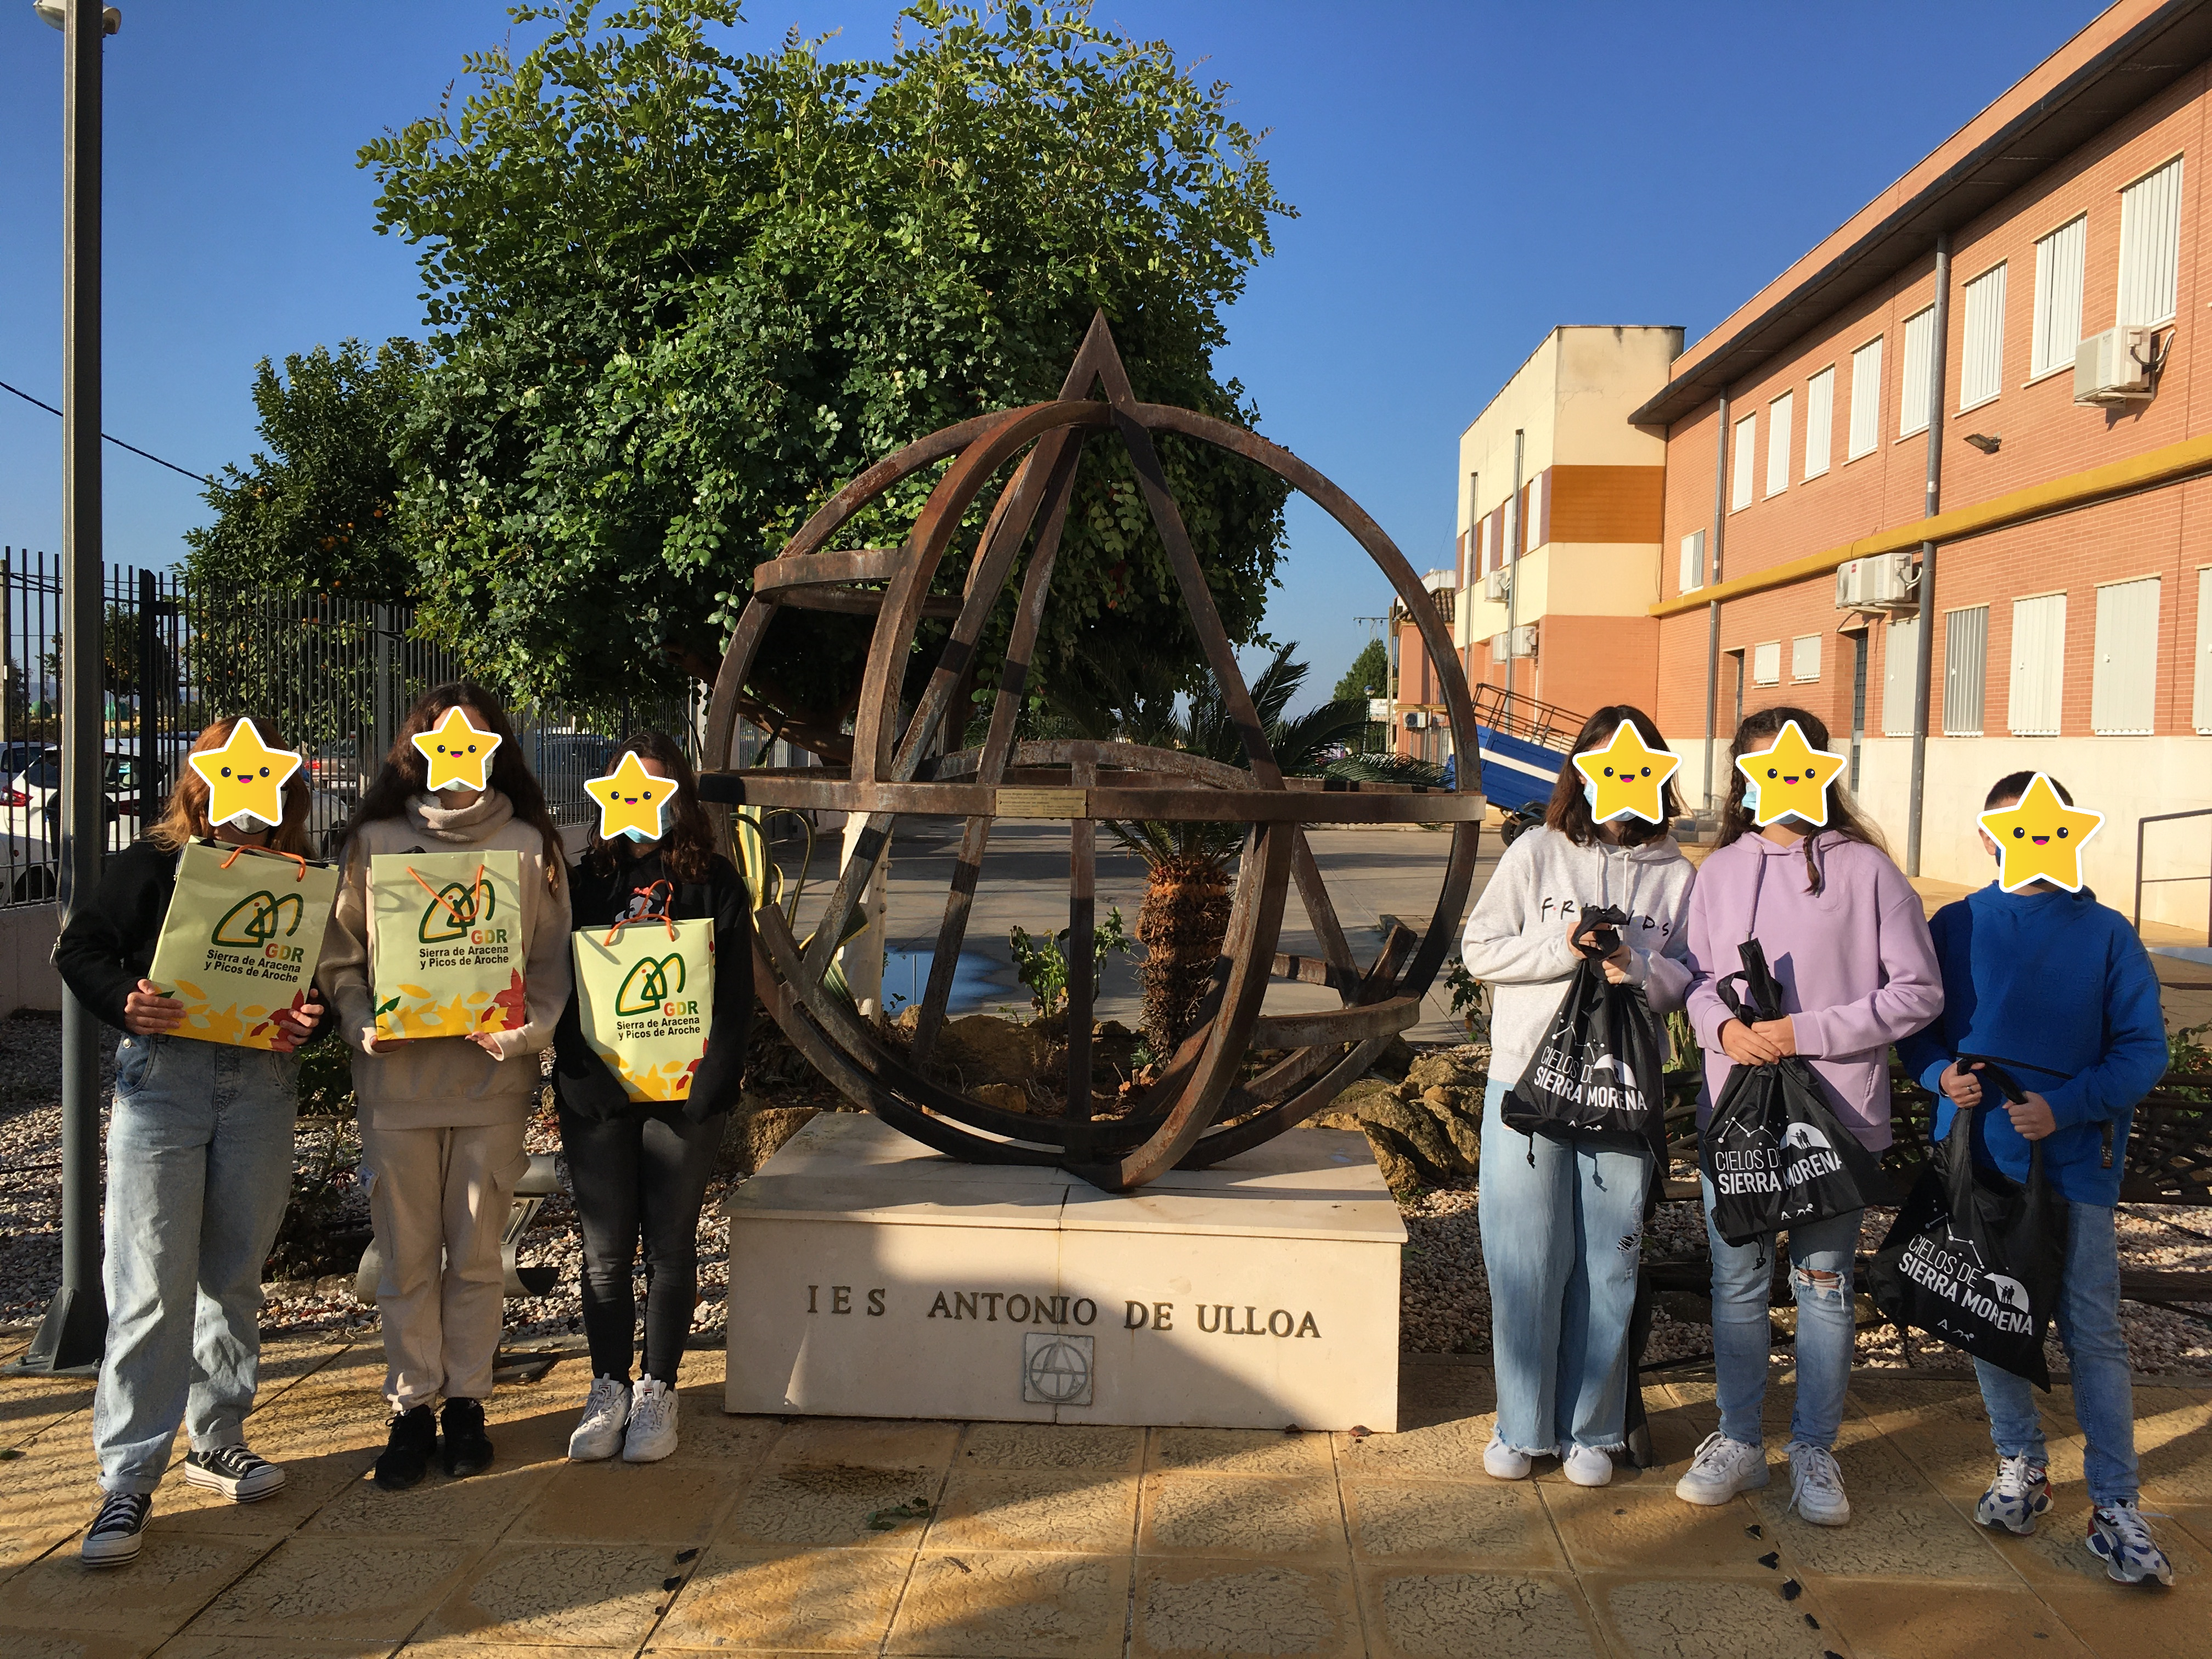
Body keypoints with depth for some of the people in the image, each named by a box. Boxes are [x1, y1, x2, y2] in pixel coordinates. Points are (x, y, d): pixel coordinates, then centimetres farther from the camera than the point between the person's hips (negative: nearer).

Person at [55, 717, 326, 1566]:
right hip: (162, 1074, -3)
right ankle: (128, 1476, 3)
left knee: (233, 1272, 12)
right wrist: (127, 1005, -14)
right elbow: (81, 948, 3)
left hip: (261, 1081, 3)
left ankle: (217, 1439, 27)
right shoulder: (152, 862, 1)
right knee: (151, 1282, -5)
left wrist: (308, 1019, -10)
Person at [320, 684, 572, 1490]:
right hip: (396, 1078, 0)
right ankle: (411, 1410, 20)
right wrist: (362, 1024, -10)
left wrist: (526, 1032, -13)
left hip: (492, 1080, 0)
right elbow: (340, 954, 7)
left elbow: (552, 962, 3)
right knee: (407, 1256, 7)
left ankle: (466, 1402, 23)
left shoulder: (528, 846, 4)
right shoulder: (374, 841, 5)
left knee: (476, 1254, 8)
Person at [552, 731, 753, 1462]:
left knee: (670, 1246, 7)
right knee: (605, 1250, 8)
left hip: (683, 1094, -1)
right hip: (596, 1095, 2)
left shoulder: (715, 882, 2)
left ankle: (658, 1391, 19)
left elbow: (734, 992, -1)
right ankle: (608, 1390, 21)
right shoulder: (586, 880, 7)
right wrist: (572, 1074, -7)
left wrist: (715, 1082, -11)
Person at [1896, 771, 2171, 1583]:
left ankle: (2116, 1507, 10)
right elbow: (1916, 1027, 10)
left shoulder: (2106, 933, -1)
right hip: (1977, 1153, 2)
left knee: (2094, 1332, 1)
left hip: (2075, 1160, -2)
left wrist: (2066, 1106, -17)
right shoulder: (1954, 927, 4)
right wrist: (1942, 1076, -11)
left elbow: (2144, 1046, -4)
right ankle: (2021, 1464, 29)